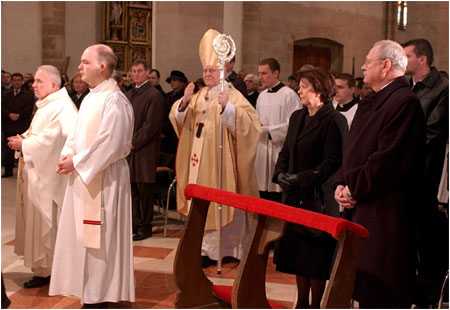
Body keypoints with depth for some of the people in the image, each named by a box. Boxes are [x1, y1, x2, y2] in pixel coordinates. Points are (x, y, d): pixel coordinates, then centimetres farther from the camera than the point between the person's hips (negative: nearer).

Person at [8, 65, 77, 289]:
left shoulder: (61, 107, -17)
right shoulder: (45, 106, 16)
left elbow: (52, 139, -25)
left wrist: (24, 144, -14)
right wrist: (24, 139, 4)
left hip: (48, 175, -10)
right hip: (37, 173, 10)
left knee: (45, 221, -3)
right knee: (37, 218, 13)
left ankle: (46, 270, 6)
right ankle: (43, 268, 21)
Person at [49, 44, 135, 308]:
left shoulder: (114, 100, -16)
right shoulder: (90, 98, 13)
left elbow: (110, 144, -21)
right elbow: (77, 134, 18)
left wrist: (77, 162, -15)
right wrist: (67, 155, 0)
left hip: (103, 179, -9)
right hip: (83, 177, 9)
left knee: (97, 237, -1)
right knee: (81, 235, 13)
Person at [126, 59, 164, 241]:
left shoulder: (153, 95, -9)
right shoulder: (129, 95, 17)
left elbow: (151, 125, -14)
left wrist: (133, 142, -14)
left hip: (145, 150, -8)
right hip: (128, 149, 8)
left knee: (144, 190, -2)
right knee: (132, 189, 12)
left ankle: (145, 227, 6)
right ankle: (134, 224, 22)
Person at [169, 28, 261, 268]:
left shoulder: (232, 95, -5)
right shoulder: (199, 95, 14)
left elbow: (249, 121, -19)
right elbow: (179, 119, 10)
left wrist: (227, 107, -32)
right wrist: (185, 101, -8)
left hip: (221, 160, -6)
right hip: (199, 158, 6)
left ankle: (225, 247, 7)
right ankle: (206, 247, 14)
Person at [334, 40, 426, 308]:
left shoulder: (404, 102, -15)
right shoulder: (369, 104, 17)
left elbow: (390, 160, -22)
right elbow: (352, 151, 21)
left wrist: (354, 189, -13)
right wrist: (342, 184, 4)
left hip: (386, 214, -10)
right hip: (360, 209, 10)